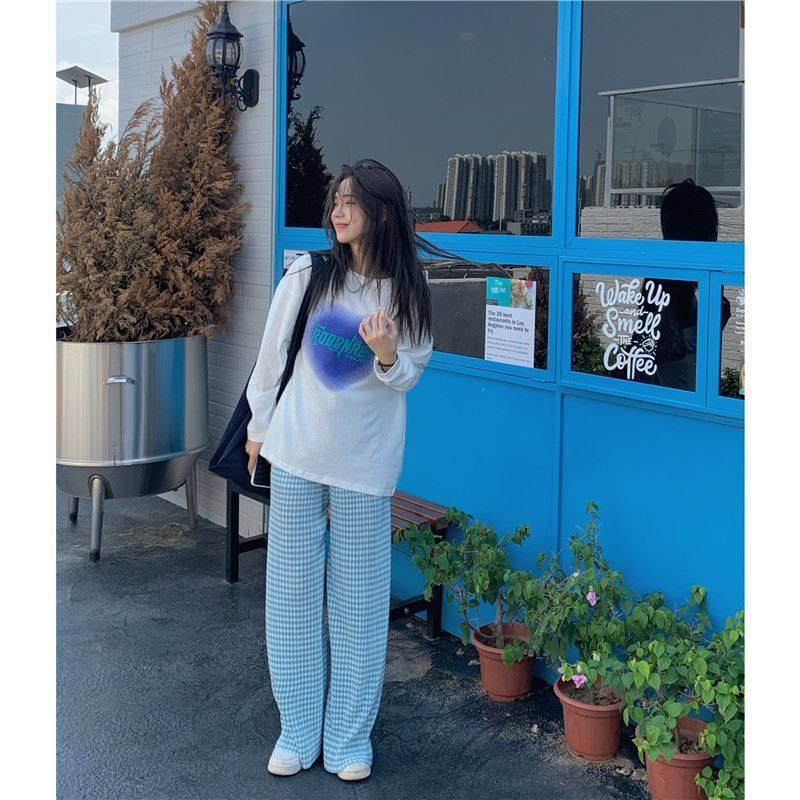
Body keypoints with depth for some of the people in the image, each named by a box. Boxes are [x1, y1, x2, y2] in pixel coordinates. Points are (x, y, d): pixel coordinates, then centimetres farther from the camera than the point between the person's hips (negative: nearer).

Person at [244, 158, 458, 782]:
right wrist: (259, 426, 14)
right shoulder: (308, 275, -3)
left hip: (365, 463, -1)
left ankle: (350, 736, 21)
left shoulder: (409, 292, -2)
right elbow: (273, 352, 7)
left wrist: (387, 356, -20)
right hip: (296, 455, 1)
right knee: (293, 595, 8)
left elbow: (409, 377, 3)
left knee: (358, 601, 6)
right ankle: (299, 730, 23)